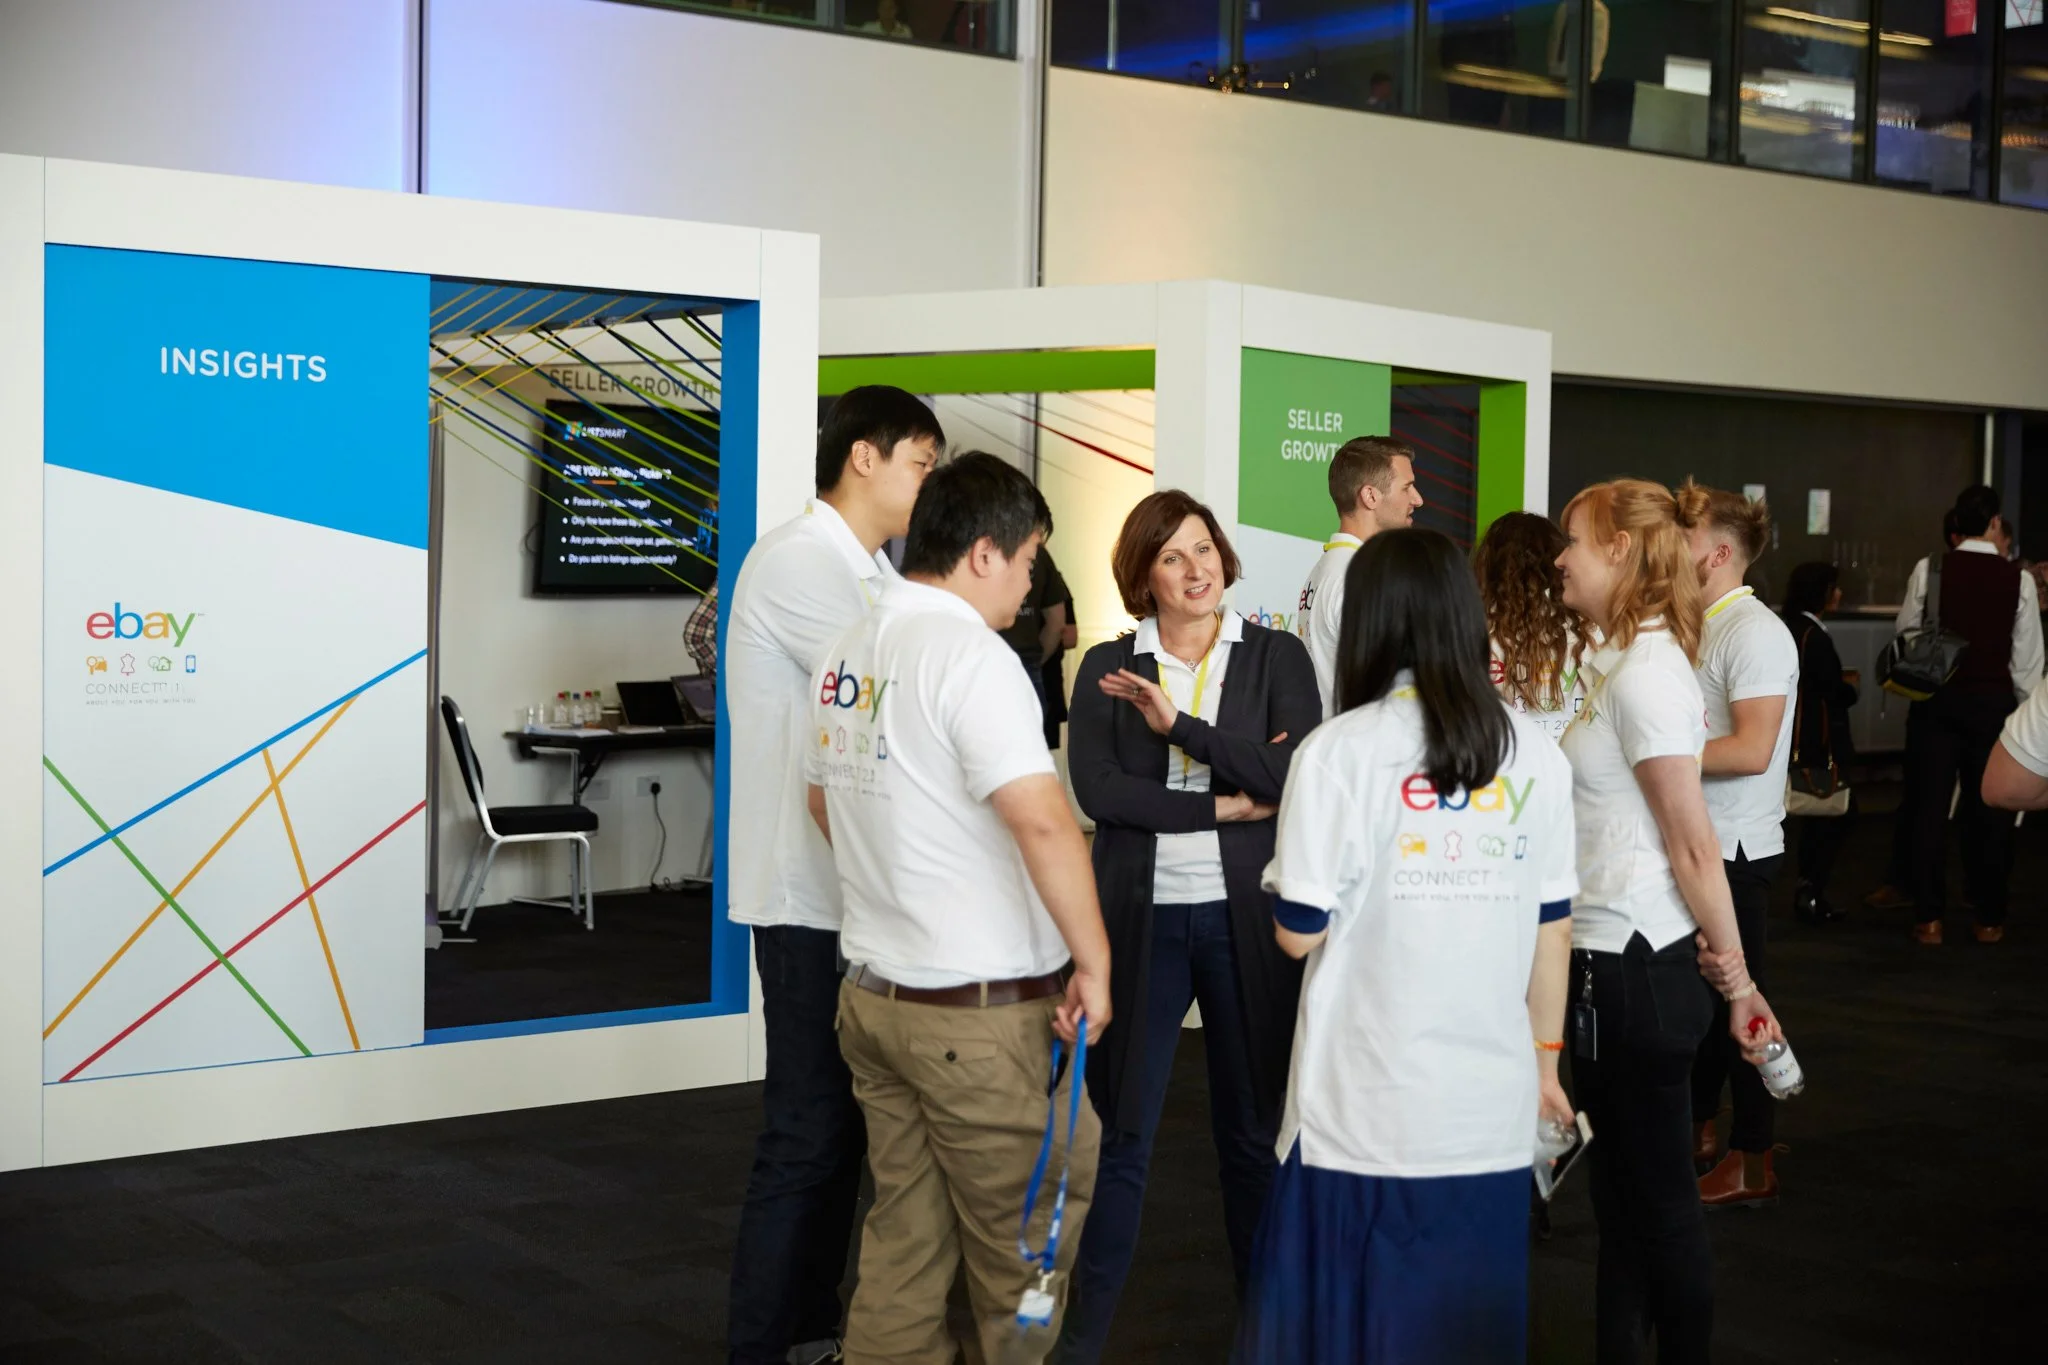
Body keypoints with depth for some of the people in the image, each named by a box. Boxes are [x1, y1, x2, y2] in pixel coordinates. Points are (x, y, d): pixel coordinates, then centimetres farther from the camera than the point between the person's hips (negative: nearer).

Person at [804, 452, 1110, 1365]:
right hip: (980, 1010, -8)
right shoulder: (969, 654, -17)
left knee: (905, 1233, 14)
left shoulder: (848, 654, 10)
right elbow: (1041, 819, -26)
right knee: (1027, 1233, 6)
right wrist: (1093, 959, -18)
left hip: (871, 989, 8)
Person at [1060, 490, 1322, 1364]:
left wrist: (1179, 726, -14)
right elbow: (1097, 789, -10)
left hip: (1244, 919, 0)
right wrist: (1224, 808, -13)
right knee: (1123, 1132, 3)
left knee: (1253, 1127, 11)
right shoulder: (1108, 667, 4)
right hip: (1142, 919, 0)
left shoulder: (1277, 658, 3)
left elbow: (1295, 777, -11)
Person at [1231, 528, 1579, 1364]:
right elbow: (1553, 926, 8)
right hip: (1491, 1104, 4)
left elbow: (1298, 932, -8)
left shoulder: (1340, 752, -9)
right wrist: (1546, 1057, 19)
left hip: (1370, 1106, -3)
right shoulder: (1532, 751, 3)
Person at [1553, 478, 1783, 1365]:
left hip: (1633, 968, -10)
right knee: (1623, 1194, 17)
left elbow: (1693, 846, -17)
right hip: (1608, 959, 10)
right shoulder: (1622, 661, 11)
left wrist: (1736, 980, -14)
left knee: (1657, 1199, 3)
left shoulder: (1646, 672, -18)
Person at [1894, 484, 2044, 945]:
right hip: (1993, 700, 0)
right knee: (1988, 810, 9)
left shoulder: (1928, 570, -7)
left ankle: (1929, 918, 8)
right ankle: (1989, 919, 16)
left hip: (1936, 699, 0)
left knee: (1930, 807, 6)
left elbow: (1906, 633, 0)